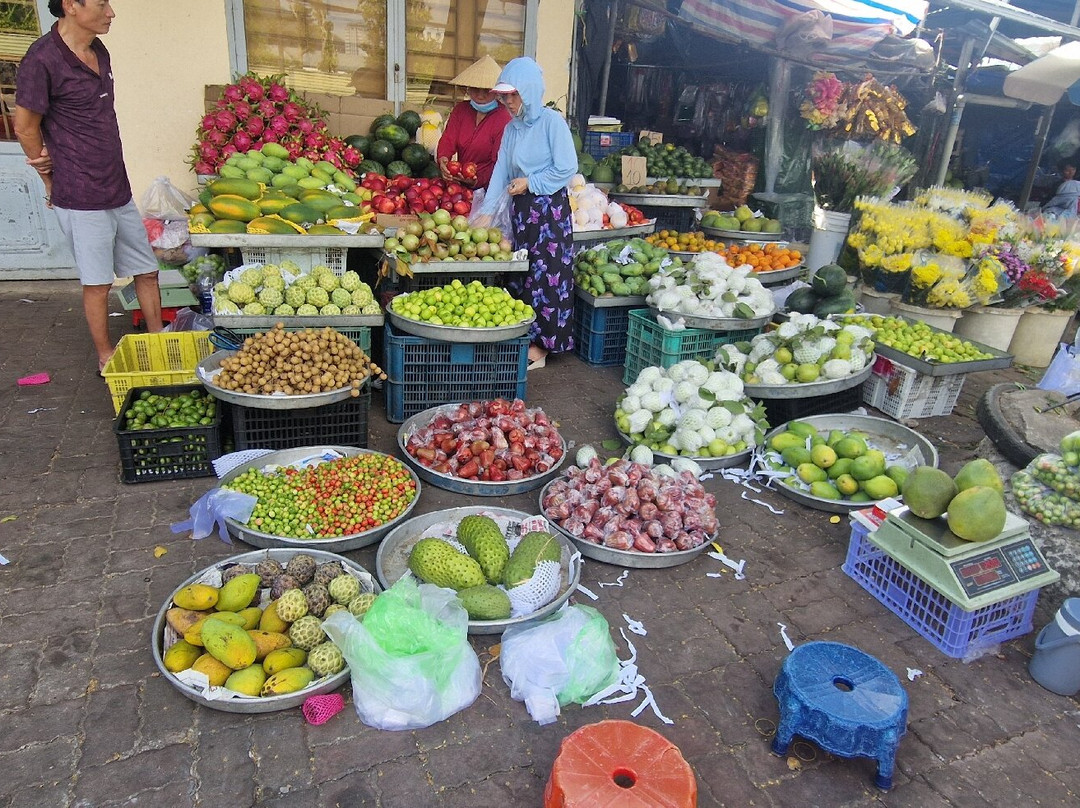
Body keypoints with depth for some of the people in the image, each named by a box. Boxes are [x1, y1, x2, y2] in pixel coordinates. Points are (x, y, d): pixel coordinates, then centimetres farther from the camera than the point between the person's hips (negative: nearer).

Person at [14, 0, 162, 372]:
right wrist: (54, 184, 4)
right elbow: (26, 128, -7)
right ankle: (106, 358, 20)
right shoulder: (42, 60, -14)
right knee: (98, 282, 5)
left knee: (147, 270, 13)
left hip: (118, 190, 7)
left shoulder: (99, 52, 8)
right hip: (82, 199, -7)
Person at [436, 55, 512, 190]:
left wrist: (478, 181, -29)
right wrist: (442, 158, -26)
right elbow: (448, 138, -2)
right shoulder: (460, 110, 10)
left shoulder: (503, 119, -7)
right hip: (458, 178, 5)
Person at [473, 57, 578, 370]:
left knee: (544, 275, -3)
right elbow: (501, 171, 8)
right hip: (521, 210, 7)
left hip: (550, 209, -7)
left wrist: (530, 182, -11)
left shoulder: (552, 121, -8)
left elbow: (567, 168, -13)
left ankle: (539, 346, 6)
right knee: (519, 272, 9)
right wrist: (486, 212, 1)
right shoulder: (512, 128, 12)